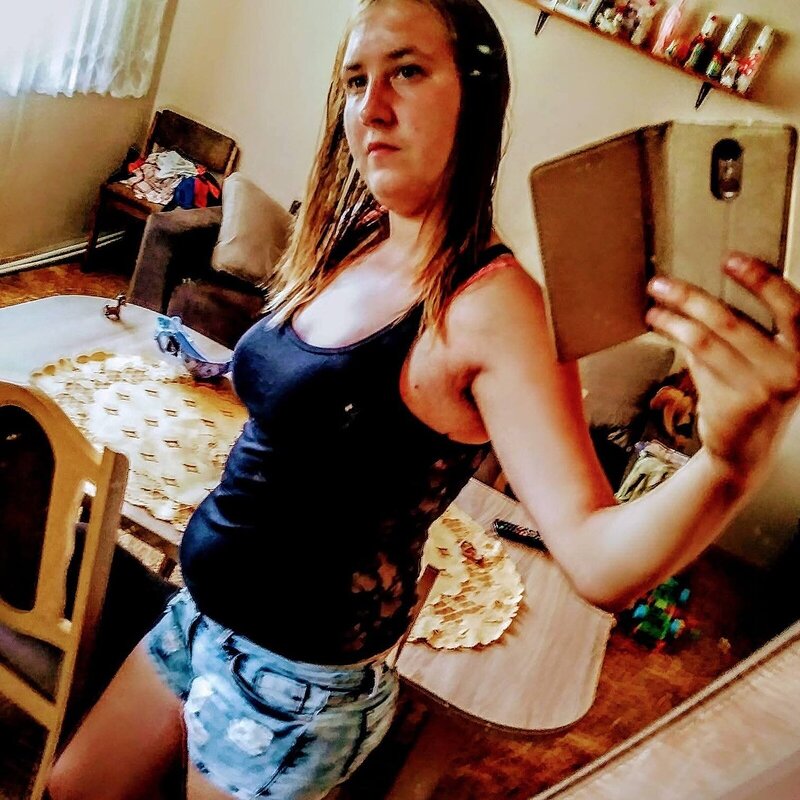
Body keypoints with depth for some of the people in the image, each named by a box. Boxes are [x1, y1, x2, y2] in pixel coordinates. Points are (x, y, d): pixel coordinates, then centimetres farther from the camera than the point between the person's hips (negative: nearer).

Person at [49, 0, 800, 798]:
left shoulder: (492, 304, -25)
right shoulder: (347, 250, -1)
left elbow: (598, 563, -33)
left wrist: (728, 464, -47)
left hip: (295, 678, -7)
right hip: (205, 614, 7)